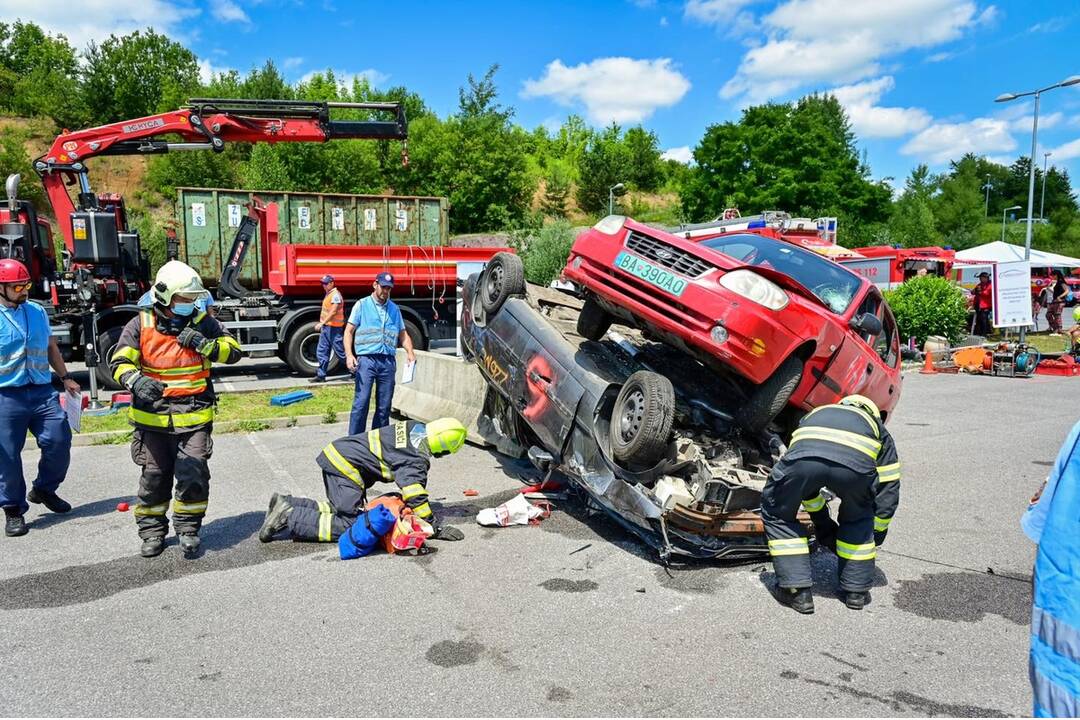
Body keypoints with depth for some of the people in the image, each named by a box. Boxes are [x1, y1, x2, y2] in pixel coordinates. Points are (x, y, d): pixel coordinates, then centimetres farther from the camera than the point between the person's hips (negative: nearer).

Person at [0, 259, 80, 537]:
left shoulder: (38, 311, 11)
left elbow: (51, 348, 22)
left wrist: (65, 378, 21)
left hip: (42, 391, 4)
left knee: (59, 442, 3)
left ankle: (44, 489, 27)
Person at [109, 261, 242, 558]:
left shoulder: (202, 322, 3)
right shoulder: (141, 324, -1)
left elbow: (233, 351, 1)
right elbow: (120, 362, -7)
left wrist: (204, 345, -17)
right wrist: (136, 381, -29)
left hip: (194, 415, 0)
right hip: (153, 416, 0)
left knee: (193, 475, -5)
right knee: (154, 477, 10)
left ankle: (188, 528, 14)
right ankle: (152, 530, 27)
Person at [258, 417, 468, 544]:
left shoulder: (416, 427, 9)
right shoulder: (416, 458, -19)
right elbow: (415, 496, -20)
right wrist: (436, 529, -11)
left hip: (337, 452, 10)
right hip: (345, 467, -10)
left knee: (343, 510, 16)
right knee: (347, 524, -10)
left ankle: (286, 504, 14)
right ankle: (288, 517, -10)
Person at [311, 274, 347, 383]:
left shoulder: (335, 295, -14)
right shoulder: (328, 294, 16)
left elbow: (333, 312, -22)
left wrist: (322, 323, -24)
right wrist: (322, 324, 22)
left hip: (334, 328, -10)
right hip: (326, 327, 10)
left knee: (340, 351, -3)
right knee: (322, 352, 7)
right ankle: (321, 375, 10)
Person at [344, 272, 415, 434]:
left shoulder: (394, 309, 17)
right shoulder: (362, 305, 7)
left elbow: (403, 334, 19)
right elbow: (349, 331, 3)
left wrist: (410, 352, 1)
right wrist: (349, 355, -11)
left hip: (388, 360, 4)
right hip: (366, 359, -4)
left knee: (384, 406, 5)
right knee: (361, 403, -11)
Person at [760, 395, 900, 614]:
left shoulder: (812, 416, 46)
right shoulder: (879, 432, 40)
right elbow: (888, 492, 38)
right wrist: (876, 534, 51)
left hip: (804, 454, 0)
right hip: (857, 462, 0)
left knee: (777, 514, 27)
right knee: (858, 519, 33)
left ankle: (797, 591, 22)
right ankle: (856, 590, 35)